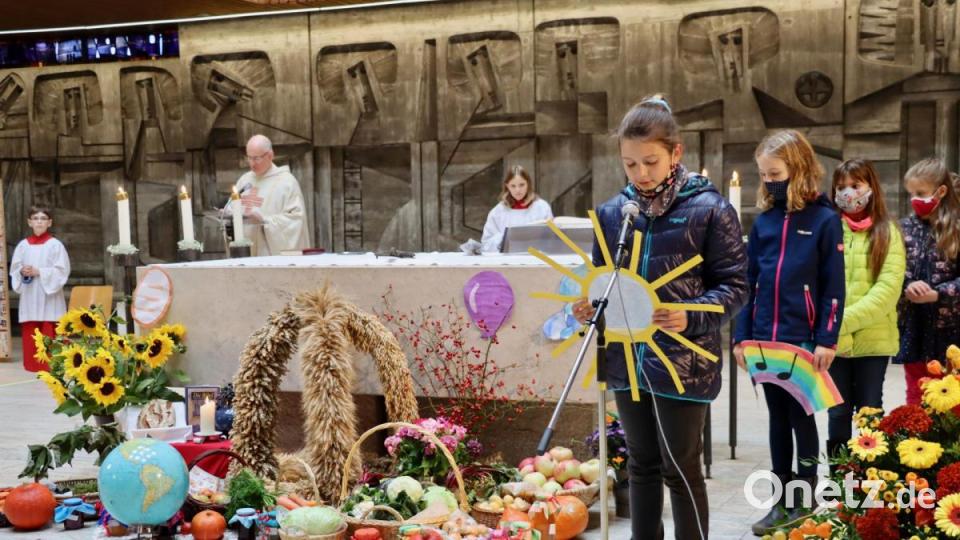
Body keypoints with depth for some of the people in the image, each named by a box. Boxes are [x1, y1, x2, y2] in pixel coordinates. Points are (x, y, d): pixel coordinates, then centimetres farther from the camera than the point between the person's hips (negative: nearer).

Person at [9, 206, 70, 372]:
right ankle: (34, 364, 12)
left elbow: (62, 270, -8)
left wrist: (38, 272, -14)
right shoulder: (23, 245, 9)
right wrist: (22, 272, -10)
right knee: (30, 333, 3)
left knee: (50, 333, -7)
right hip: (29, 297, 4)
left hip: (49, 297, -4)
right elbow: (14, 269, 12)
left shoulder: (55, 245, -2)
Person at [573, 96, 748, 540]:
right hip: (627, 360, 5)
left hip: (684, 363, -5)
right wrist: (589, 306, -8)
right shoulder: (612, 212, 4)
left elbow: (735, 285, -9)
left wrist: (691, 317, -25)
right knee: (642, 465, 18)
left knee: (681, 469, 6)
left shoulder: (709, 209, -10)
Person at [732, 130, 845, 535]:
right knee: (777, 418, 12)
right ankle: (782, 502, 22)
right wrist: (741, 335, 5)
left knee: (802, 417, 6)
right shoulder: (763, 221, 7)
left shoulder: (825, 220, -5)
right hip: (765, 339, 5)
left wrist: (827, 340, -12)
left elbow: (834, 287, -7)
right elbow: (750, 283, 10)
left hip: (804, 339, -4)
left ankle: (805, 503, 17)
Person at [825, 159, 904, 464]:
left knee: (869, 413, 9)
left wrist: (845, 321, -17)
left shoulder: (887, 233, 1)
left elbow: (888, 289, -9)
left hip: (874, 340, -1)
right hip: (833, 342, 1)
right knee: (838, 412, 9)